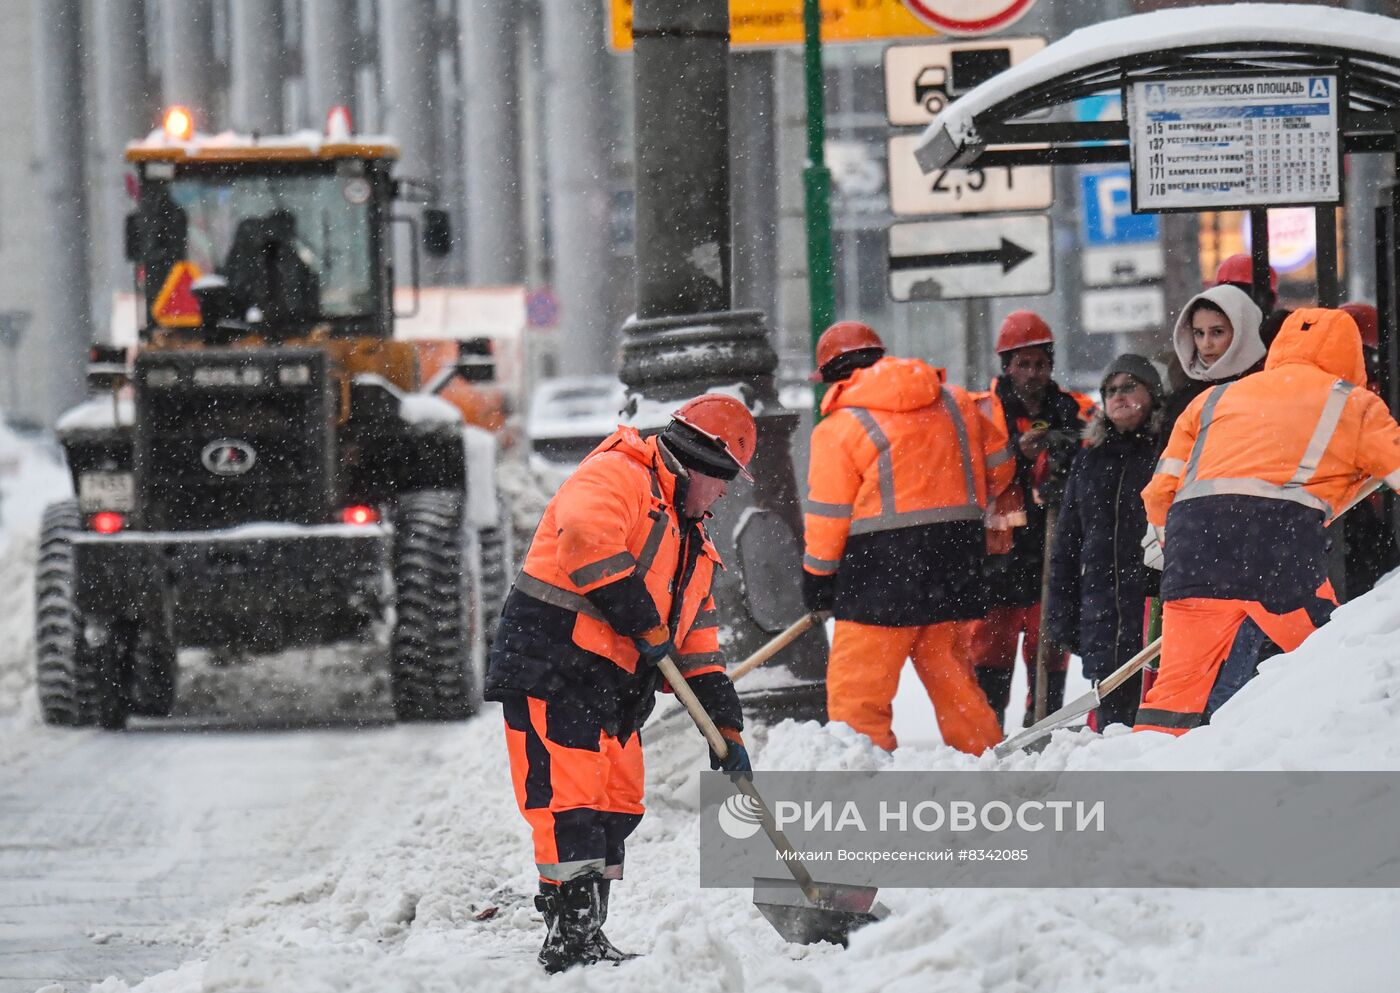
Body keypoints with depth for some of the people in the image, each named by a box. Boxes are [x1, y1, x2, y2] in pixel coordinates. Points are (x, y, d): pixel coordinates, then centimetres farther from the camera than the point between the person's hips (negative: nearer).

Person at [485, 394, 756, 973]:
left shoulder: (692, 544, 23)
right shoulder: (617, 477, -7)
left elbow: (699, 649, 24)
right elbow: (588, 540, -28)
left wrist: (727, 731, 17)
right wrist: (644, 624, -23)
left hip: (615, 693, 10)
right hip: (550, 671, -10)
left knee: (616, 810, 9)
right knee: (573, 805, -13)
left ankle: (588, 939, 16)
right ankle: (569, 940, -14)